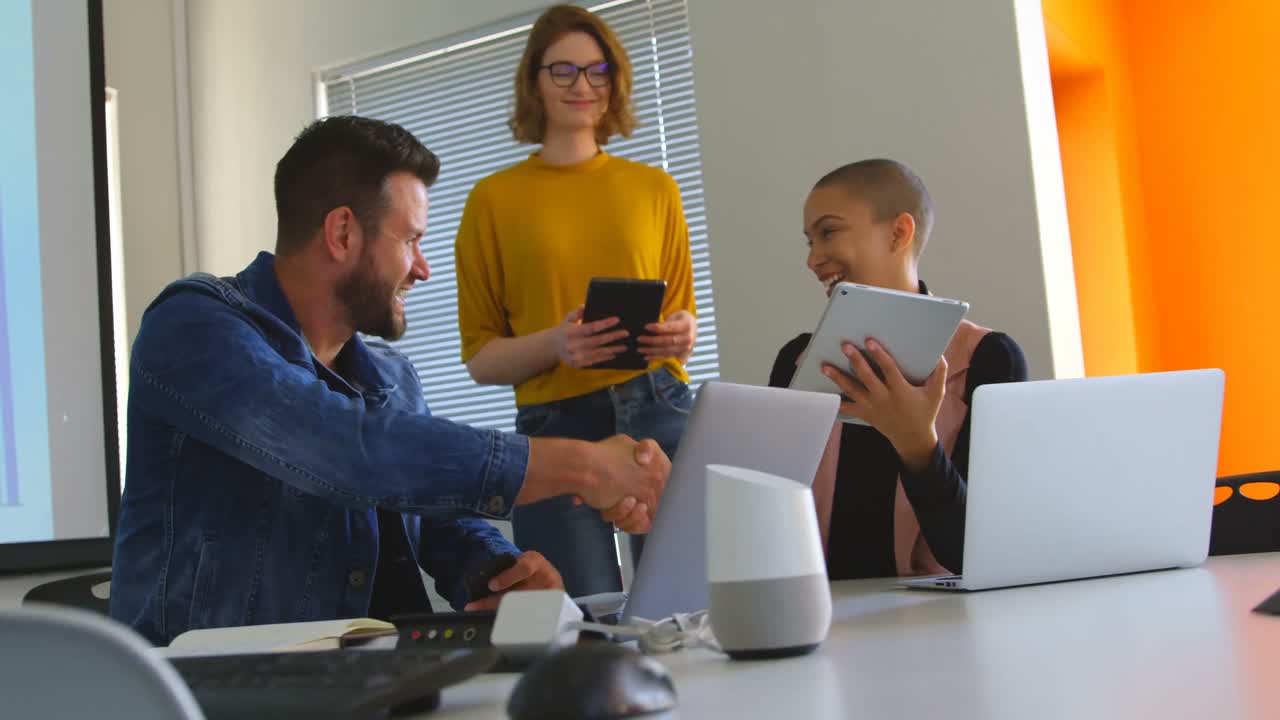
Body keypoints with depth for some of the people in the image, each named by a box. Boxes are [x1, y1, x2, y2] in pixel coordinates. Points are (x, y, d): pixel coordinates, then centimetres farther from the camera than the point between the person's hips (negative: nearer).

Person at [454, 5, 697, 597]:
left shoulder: (655, 189, 13)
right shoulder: (494, 199, 7)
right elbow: (480, 358, 5)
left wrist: (681, 334, -4)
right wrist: (556, 343, -14)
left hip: (660, 415, 2)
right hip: (554, 428, -2)